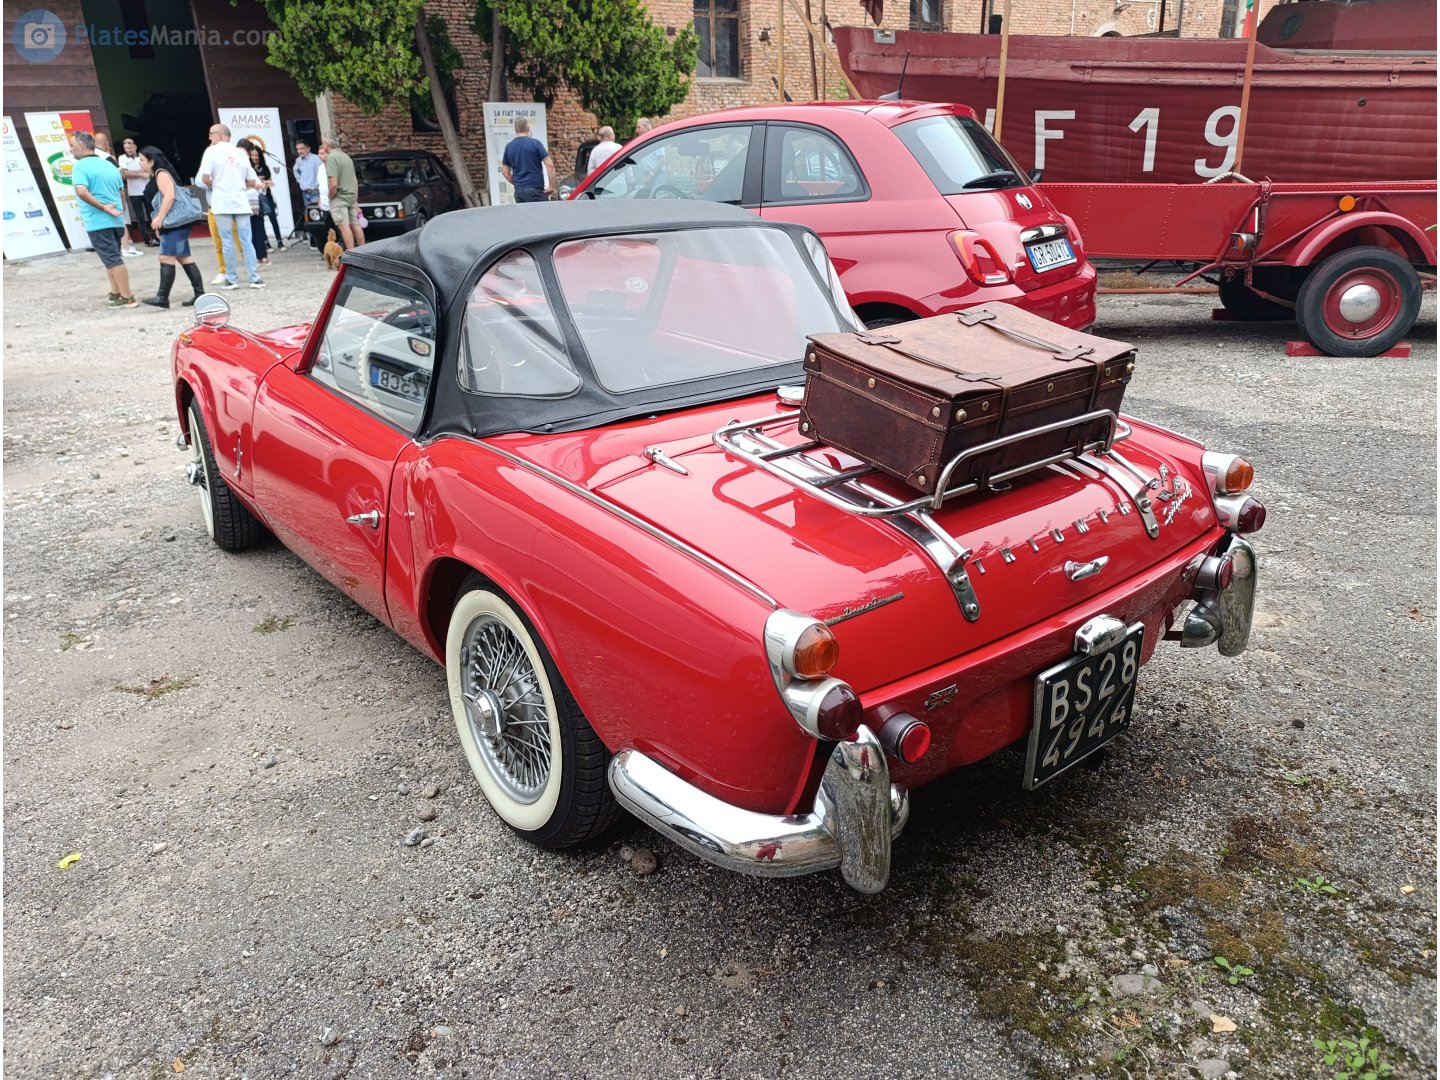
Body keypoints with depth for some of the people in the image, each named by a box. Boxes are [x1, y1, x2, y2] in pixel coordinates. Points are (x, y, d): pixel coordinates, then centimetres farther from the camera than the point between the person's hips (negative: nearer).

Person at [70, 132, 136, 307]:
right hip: (115, 219, 7)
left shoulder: (80, 166, -11)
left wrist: (102, 207, -17)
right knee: (112, 258, 17)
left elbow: (81, 192, -26)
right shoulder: (109, 165, 12)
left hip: (97, 221, -7)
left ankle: (127, 298, -4)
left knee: (112, 260, -5)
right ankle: (116, 293, 21)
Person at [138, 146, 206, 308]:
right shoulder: (154, 176, 20)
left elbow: (170, 196, -24)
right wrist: (159, 223, 20)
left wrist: (159, 218, -24)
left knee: (166, 258, -11)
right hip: (171, 224, 11)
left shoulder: (161, 174, -11)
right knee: (184, 258, 8)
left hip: (175, 223, -11)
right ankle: (200, 294, 7)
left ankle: (162, 297, -12)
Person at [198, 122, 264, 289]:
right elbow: (252, 182, 10)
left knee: (227, 243, 2)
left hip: (222, 203, -3)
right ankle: (255, 278, 1)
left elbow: (205, 178, -10)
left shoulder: (211, 151, -2)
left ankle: (232, 279, 4)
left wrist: (215, 187, 9)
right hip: (241, 202, 3)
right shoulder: (240, 153, 10)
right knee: (246, 241, 5)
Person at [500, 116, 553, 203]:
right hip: (535, 189, -5)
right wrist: (552, 186, -4)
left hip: (519, 191, 5)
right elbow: (549, 165, -11)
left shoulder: (509, 147, 8)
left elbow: (505, 172, 12)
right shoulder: (535, 143, -5)